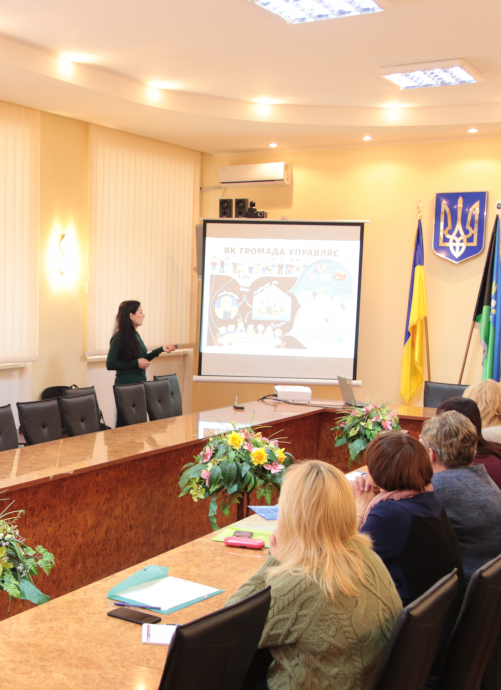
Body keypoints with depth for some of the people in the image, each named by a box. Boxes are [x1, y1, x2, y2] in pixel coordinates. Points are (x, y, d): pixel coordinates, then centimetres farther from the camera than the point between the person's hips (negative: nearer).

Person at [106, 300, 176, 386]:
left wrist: (161, 349, 8)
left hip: (140, 382, 7)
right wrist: (136, 363, -19)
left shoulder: (135, 334, 10)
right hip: (126, 384, -7)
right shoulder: (120, 337, -14)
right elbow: (110, 364, -17)